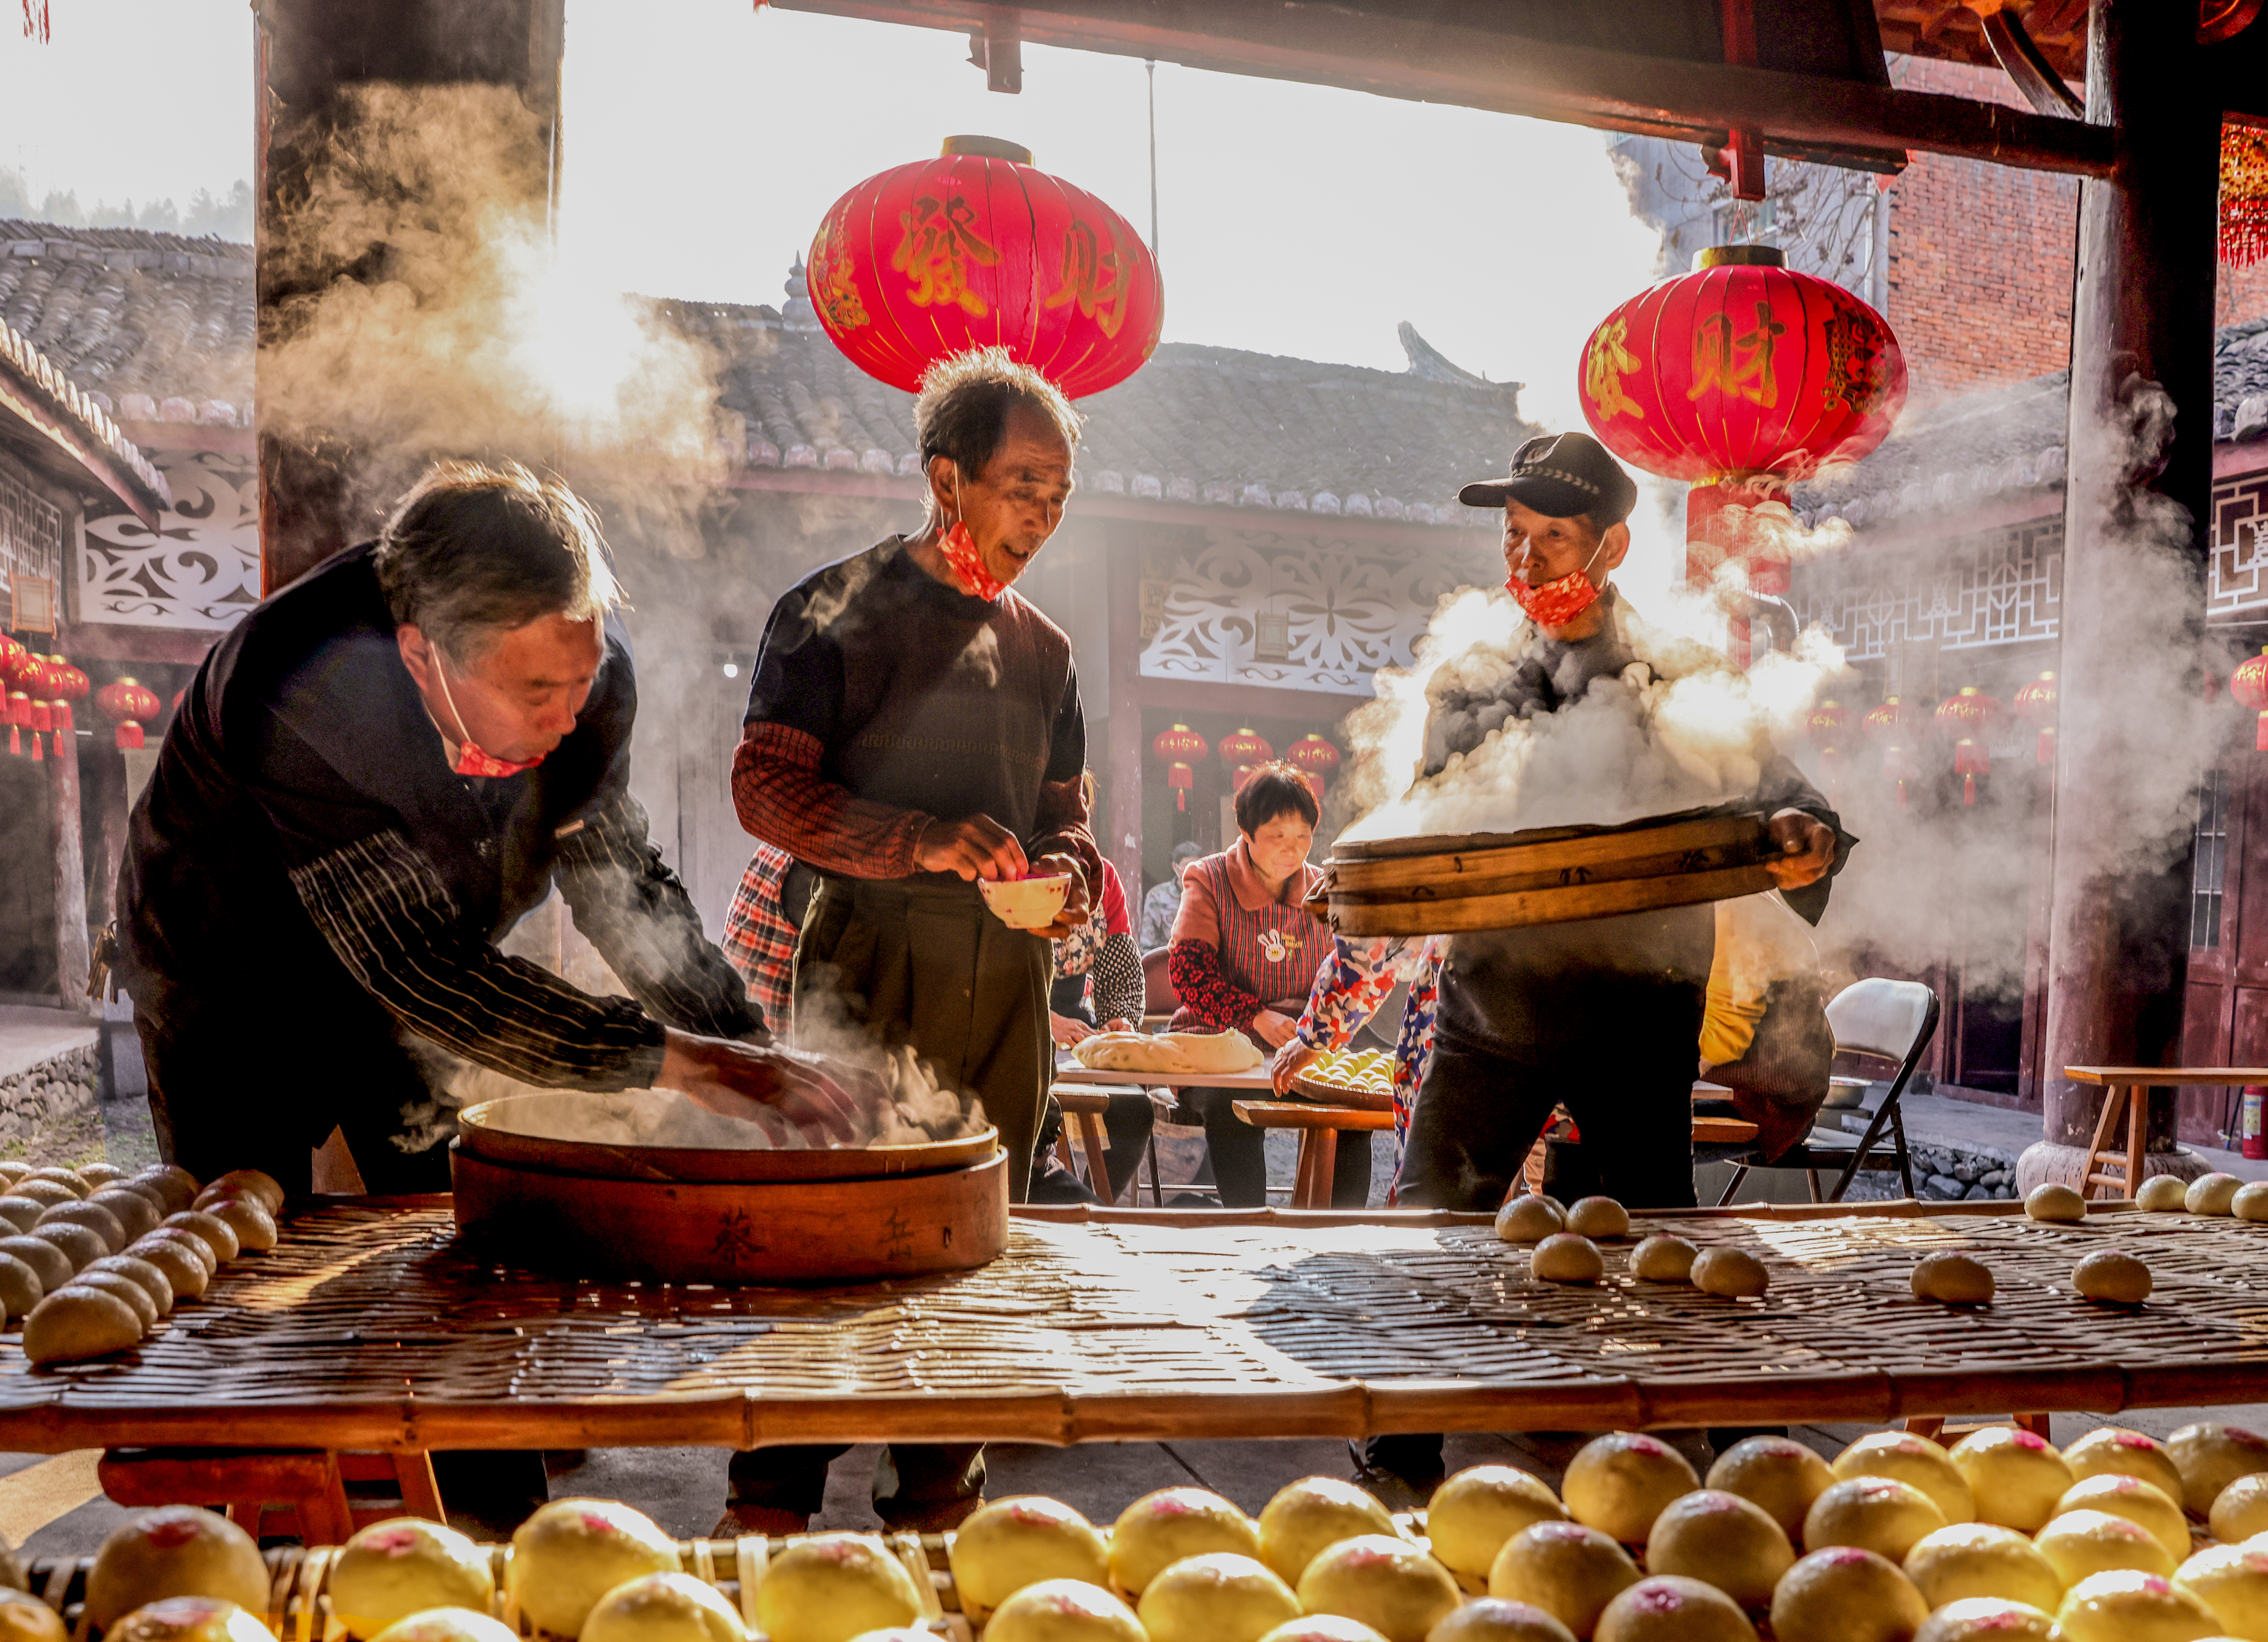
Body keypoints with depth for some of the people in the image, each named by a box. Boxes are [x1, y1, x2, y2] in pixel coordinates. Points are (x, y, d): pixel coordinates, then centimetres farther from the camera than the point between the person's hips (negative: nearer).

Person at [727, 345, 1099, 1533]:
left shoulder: (1040, 645, 18)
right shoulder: (838, 611, 0)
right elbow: (766, 784, -9)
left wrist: (1069, 872, 1)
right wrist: (921, 842, -20)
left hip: (1007, 968, 6)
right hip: (874, 955, -5)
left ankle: (934, 1501, 20)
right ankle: (773, 1509, 8)